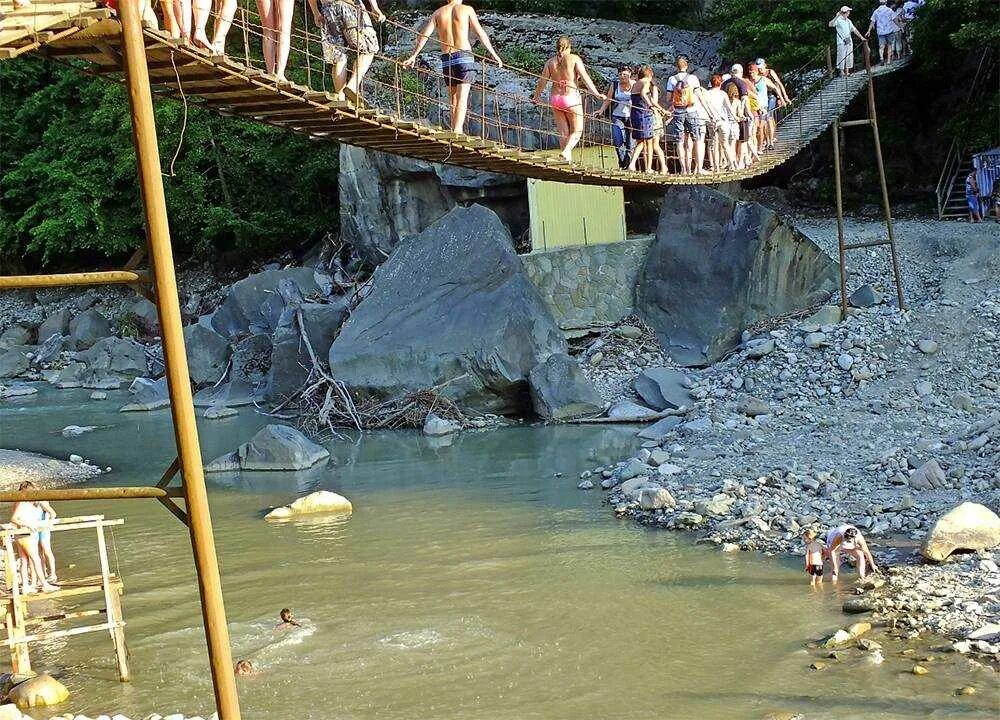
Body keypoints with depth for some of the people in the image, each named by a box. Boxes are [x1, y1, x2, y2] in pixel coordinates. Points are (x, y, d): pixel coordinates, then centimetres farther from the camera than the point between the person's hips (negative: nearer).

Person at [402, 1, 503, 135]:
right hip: (464, 56, -3)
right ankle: (457, 131, -22)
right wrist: (494, 54, 8)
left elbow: (424, 34, 1)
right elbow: (481, 33, 3)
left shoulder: (438, 13, 11)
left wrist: (413, 56, 1)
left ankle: (455, 131, 12)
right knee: (462, 98, -9)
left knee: (453, 99, 14)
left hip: (446, 59, 3)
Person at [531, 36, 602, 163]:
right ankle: (566, 151, -16)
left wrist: (537, 96, 24)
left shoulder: (551, 61, 5)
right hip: (571, 97, -4)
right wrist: (597, 93, -8)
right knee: (577, 130, 7)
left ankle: (568, 158, 12)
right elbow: (585, 77, -10)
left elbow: (542, 81, 9)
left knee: (563, 132, 13)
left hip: (555, 99, 4)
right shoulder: (574, 59, -4)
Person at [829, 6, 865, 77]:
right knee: (842, 57, -5)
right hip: (841, 41, -7)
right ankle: (841, 71, 1)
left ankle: (847, 72, 11)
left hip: (849, 41, 7)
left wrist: (861, 37, 15)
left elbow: (854, 30, 19)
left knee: (849, 56, 5)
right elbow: (830, 25, -23)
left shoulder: (848, 21, 15)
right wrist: (836, 17, -31)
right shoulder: (838, 20, -6)